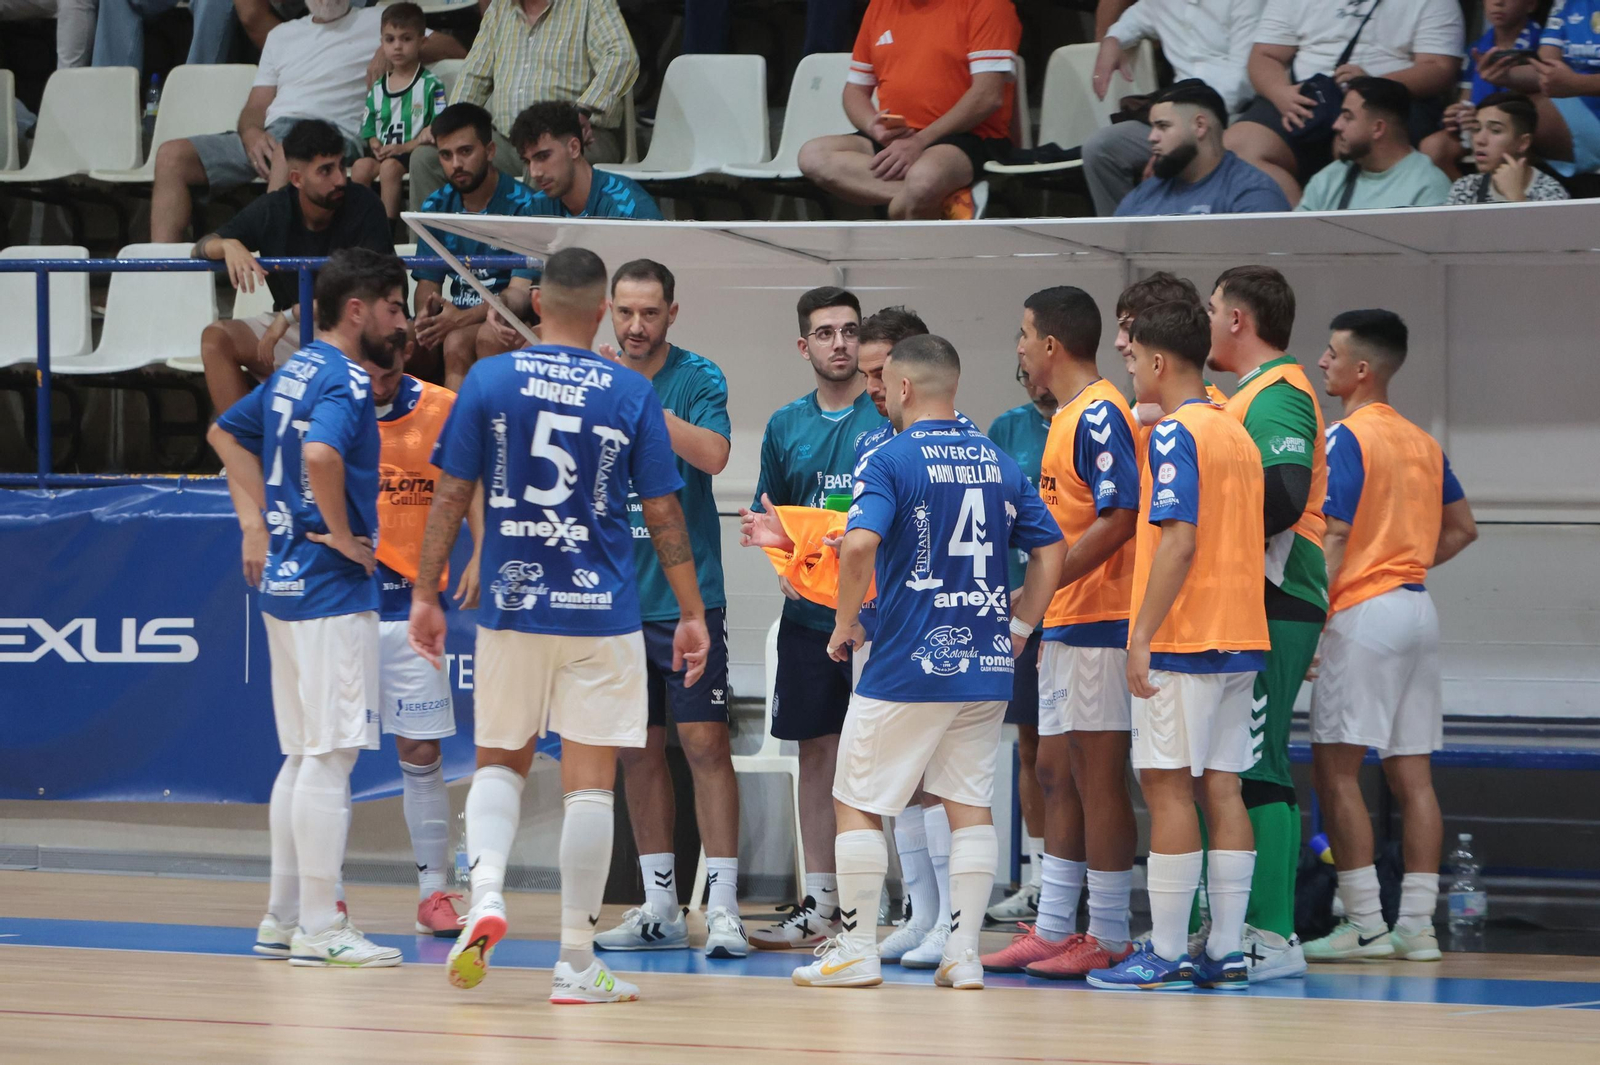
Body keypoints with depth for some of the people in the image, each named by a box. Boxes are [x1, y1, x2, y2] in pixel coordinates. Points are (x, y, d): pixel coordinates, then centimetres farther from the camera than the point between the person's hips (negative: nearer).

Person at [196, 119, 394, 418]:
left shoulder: (363, 207, -12)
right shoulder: (272, 211, -1)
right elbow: (200, 250, 2)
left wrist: (292, 315, -27)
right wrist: (228, 246, -24)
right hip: (290, 329, 4)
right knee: (215, 338, -19)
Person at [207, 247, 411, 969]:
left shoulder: (294, 373, 13)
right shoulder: (344, 381, -15)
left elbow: (225, 434, 28)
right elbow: (320, 454, -35)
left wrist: (258, 523, 22)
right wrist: (343, 535, -20)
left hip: (283, 579, 10)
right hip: (332, 588, -10)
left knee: (303, 757, 15)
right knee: (329, 757, -6)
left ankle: (284, 920, 19)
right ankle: (319, 929, -5)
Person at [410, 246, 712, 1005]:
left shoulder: (488, 381, -2)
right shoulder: (631, 394, -3)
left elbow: (451, 496, -1)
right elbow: (663, 515, 0)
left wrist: (425, 594, 7)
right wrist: (692, 614, 7)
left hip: (511, 609, 1)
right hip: (602, 615, -1)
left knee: (499, 763, 18)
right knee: (589, 785, 3)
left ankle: (485, 892, -9)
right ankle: (576, 962, 4)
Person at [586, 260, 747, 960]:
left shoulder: (698, 378, -3)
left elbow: (713, 454, -20)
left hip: (689, 595, -4)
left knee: (705, 744, -8)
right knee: (639, 752, 8)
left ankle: (722, 907, -8)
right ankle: (660, 909, 14)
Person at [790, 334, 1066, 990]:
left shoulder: (891, 460, -9)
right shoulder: (998, 462, 9)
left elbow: (859, 544, -24)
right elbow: (1050, 550, 10)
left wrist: (846, 624, -11)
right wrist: (1018, 627, 14)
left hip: (906, 665, -5)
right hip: (985, 665, 5)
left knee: (858, 804, 6)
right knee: (970, 805, 9)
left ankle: (857, 952, 6)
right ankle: (964, 954, 5)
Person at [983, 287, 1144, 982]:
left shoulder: (1099, 414, -14)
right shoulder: (1070, 416, 17)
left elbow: (1119, 519, -22)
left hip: (1096, 622, -10)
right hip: (1065, 627, 10)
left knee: (1097, 777, -6)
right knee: (1056, 773, 12)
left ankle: (1109, 939, -2)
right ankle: (1053, 930, 17)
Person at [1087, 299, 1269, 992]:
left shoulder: (1175, 434, -11)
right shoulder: (1238, 435, 15)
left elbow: (1179, 541, -19)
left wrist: (1144, 634, -18)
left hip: (1181, 641, -8)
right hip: (1239, 641, 8)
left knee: (1168, 786, -5)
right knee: (1220, 787, 8)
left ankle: (1167, 954, -5)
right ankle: (1226, 953, 7)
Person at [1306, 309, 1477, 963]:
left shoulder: (1345, 438, -10)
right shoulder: (1422, 442, 14)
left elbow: (1333, 538, -16)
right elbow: (1462, 528, 21)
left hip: (1364, 612, -8)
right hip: (1416, 610, 8)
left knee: (1336, 766, -4)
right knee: (1411, 773, 7)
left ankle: (1365, 925, -8)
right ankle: (1418, 926, 5)